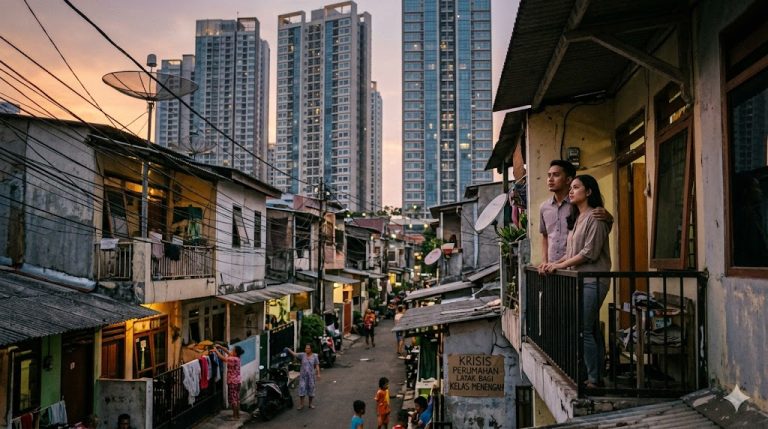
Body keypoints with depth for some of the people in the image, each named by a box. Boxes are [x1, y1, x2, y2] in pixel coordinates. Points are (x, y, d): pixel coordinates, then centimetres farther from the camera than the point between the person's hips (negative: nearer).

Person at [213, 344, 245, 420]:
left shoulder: (233, 359, -23)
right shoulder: (236, 358, 3)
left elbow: (222, 358, -22)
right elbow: (228, 352, 13)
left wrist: (216, 350, -12)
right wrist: (220, 347, 7)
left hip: (232, 382, -9)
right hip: (237, 381, 9)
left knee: (233, 399, 1)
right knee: (236, 399, 16)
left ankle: (235, 416, 8)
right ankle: (237, 414, 24)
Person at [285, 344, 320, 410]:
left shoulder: (315, 356, -1)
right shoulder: (302, 355, -1)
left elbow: (317, 366, -1)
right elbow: (294, 354, -9)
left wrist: (318, 374, -9)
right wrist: (289, 350, -24)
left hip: (311, 376, 0)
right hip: (303, 376, 0)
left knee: (311, 390, 9)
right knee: (302, 389, -3)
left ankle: (310, 404, 25)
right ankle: (301, 405, 6)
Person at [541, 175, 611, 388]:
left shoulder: (594, 217, -9)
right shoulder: (577, 218, 19)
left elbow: (590, 252, -15)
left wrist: (560, 265, -12)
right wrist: (554, 263, 4)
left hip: (592, 280, -9)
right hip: (581, 280, 9)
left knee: (584, 330, -10)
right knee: (592, 330, 10)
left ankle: (594, 379, -2)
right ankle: (596, 376, 16)